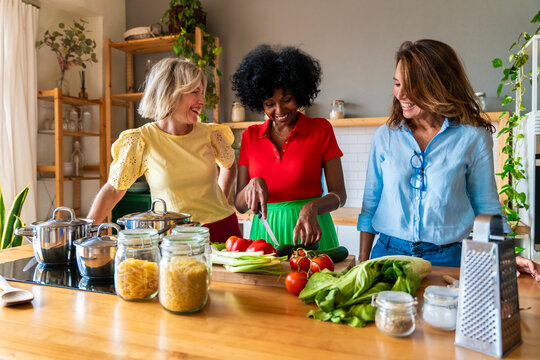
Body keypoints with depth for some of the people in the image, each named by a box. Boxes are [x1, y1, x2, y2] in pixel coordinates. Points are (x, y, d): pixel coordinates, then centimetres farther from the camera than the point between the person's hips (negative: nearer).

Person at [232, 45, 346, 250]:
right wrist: (253, 185, -16)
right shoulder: (250, 136, 6)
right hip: (265, 231, 2)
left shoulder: (321, 129, 0)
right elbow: (240, 205, 5)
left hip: (309, 231, -1)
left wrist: (312, 207, -23)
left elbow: (339, 194, -3)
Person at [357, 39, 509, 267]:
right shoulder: (385, 136, 1)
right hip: (389, 252, 2)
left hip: (447, 258, -1)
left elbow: (487, 208, 4)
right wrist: (363, 259, 5)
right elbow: (370, 203, 6)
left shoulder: (473, 138, -4)